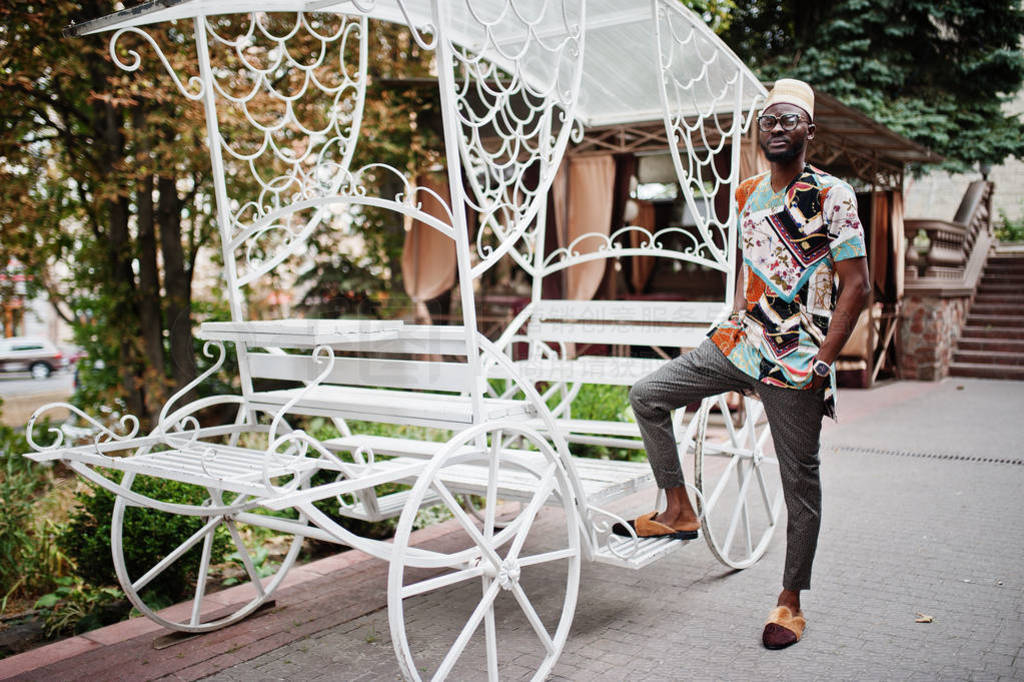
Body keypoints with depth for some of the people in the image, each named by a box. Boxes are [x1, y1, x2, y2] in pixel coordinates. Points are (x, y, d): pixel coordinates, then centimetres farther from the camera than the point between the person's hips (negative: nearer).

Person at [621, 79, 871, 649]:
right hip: (740, 344, 6)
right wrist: (733, 338, 17)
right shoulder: (749, 194, 10)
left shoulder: (833, 196, -8)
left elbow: (857, 288, -11)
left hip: (797, 361, -6)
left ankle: (791, 601, 21)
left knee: (800, 479, 5)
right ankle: (680, 511, 13)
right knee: (647, 395, -1)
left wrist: (822, 364, -16)